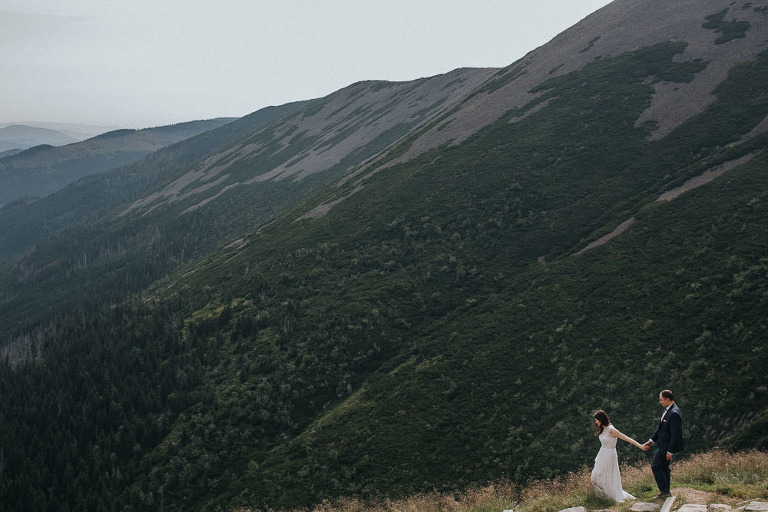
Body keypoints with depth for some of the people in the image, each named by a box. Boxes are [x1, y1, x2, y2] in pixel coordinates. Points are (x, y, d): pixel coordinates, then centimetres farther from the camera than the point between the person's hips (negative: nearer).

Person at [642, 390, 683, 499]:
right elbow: (660, 427, 19)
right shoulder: (667, 410, 9)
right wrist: (651, 441, 16)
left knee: (656, 466, -5)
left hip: (667, 446, -10)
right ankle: (666, 492, 25)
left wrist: (670, 451, -21)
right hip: (663, 445, 10)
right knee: (664, 467, 16)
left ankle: (664, 491, 2)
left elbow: (675, 434, -23)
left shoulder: (674, 413, -23)